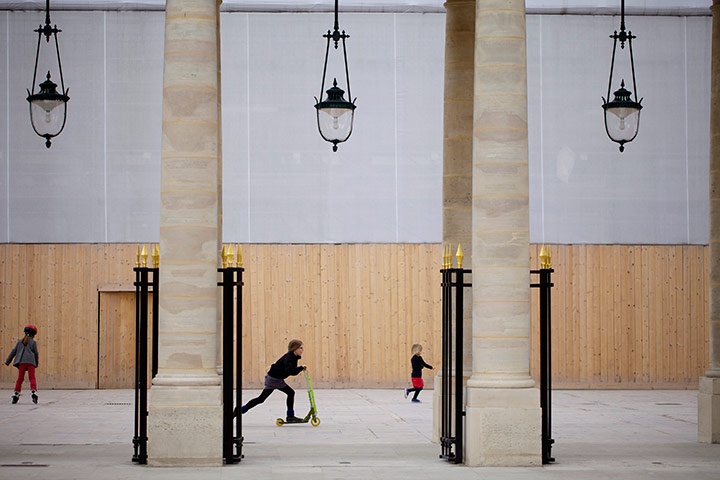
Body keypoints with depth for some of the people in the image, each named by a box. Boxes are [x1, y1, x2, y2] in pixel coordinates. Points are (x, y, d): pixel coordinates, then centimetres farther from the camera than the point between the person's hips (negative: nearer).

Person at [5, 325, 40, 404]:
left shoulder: (20, 341, 14)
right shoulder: (33, 342, 7)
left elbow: (14, 352, 14)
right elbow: (36, 354, 8)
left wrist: (8, 361, 19)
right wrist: (36, 363, 21)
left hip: (22, 362, 2)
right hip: (31, 362, -2)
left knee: (20, 379, 6)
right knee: (32, 378, -2)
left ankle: (16, 393, 0)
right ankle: (34, 392, -19)